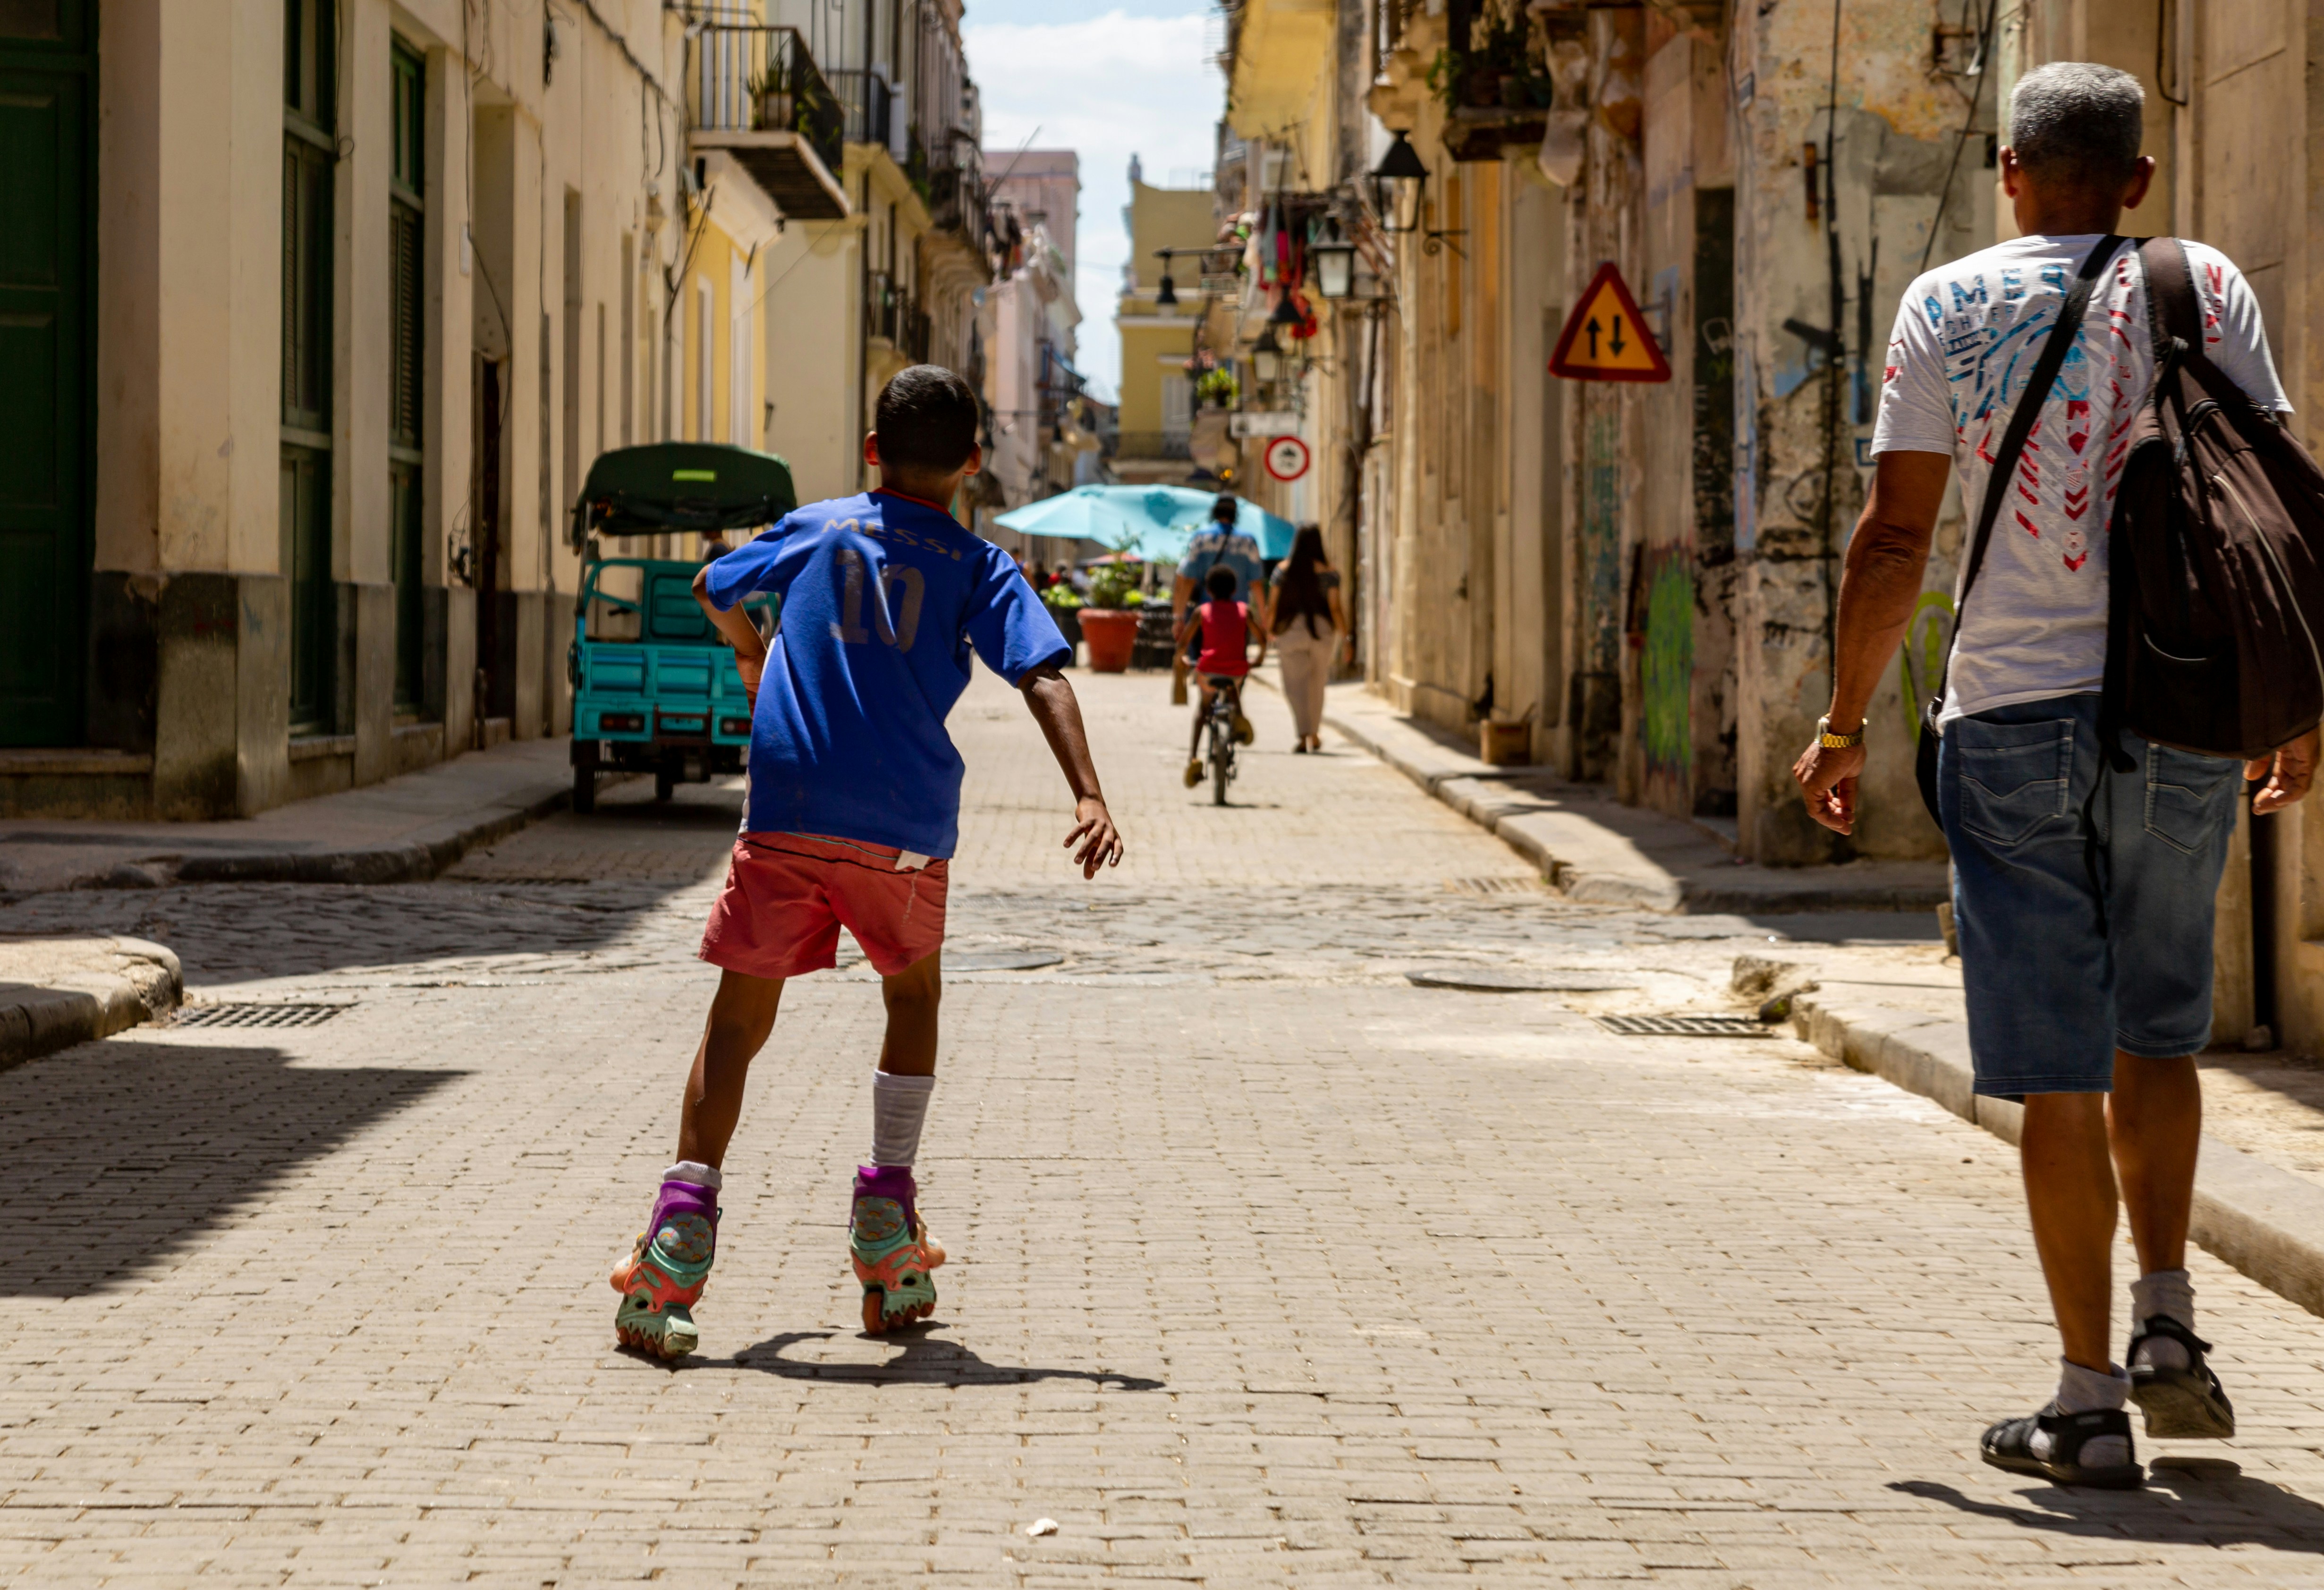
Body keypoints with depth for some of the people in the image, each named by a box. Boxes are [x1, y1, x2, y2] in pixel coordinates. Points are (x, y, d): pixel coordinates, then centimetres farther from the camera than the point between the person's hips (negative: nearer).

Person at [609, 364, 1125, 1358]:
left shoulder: (817, 530, 14)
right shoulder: (976, 567, 8)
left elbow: (711, 589, 31)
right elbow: (1042, 677, -7)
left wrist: (751, 656, 50)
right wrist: (1088, 796, -15)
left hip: (785, 819, 0)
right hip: (906, 832, 0)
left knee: (738, 1022, 2)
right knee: (913, 998, 23)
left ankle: (684, 1221, -15)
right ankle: (888, 1229, 17)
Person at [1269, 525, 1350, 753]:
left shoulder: (1283, 570, -1)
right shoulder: (1328, 572, -4)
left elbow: (1272, 605, 1)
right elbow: (1336, 608, -8)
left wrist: (1268, 629, 17)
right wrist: (1346, 637, -3)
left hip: (1291, 630, -1)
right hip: (1321, 630, 1)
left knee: (1296, 685, -2)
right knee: (1317, 685, 18)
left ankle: (1304, 736, -19)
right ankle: (1315, 736, 29)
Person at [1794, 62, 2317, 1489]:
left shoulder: (1950, 307, 1)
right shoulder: (2205, 290, 4)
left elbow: (1897, 542, -3)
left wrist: (1845, 725, 6)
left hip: (2015, 714, -1)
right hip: (2183, 716, 2)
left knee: (2059, 1070, 1)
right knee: (2159, 1028, 21)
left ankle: (2091, 1402, 2)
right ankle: (2167, 1323, 11)